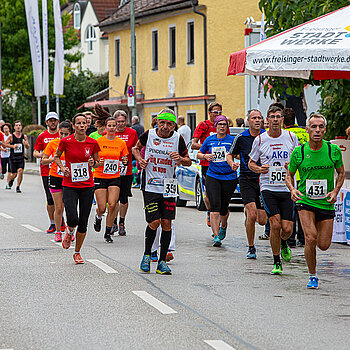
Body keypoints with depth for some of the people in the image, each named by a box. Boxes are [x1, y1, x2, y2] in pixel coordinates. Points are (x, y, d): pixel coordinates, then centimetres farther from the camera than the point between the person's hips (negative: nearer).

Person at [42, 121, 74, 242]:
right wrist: (54, 159, -18)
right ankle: (58, 232, 12)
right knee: (58, 207, -1)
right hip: (55, 178, -1)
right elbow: (43, 161, -1)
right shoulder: (53, 143, -3)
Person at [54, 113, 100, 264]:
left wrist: (93, 163, -10)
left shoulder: (93, 143, -1)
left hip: (87, 186, 2)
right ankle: (69, 232, 20)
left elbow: (97, 162, 13)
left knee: (83, 222, 3)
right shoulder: (66, 141, -7)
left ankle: (77, 253, 21)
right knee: (73, 219, -18)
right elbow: (56, 156, 10)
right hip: (69, 186, -2)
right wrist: (62, 167, -8)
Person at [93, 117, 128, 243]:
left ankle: (108, 233, 3)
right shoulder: (98, 141, -4)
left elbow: (124, 159, 14)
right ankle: (98, 217, 32)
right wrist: (97, 163, -19)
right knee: (102, 208, -6)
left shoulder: (121, 143, 3)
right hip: (100, 177, -2)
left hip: (115, 178, 2)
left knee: (112, 205, -12)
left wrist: (125, 161, -9)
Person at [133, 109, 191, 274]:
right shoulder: (149, 135, -3)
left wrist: (180, 159, -12)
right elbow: (136, 148, 17)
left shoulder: (178, 139, -1)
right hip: (150, 186, -2)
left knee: (166, 223, -2)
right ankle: (147, 255, 13)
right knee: (154, 222, -10)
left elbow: (188, 161, 10)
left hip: (168, 188, 2)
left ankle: (162, 261, 8)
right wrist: (140, 160, -2)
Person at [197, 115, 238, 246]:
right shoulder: (209, 140, 7)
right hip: (212, 177, 1)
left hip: (229, 177, -1)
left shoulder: (232, 140, 0)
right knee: (215, 206, -15)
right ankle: (216, 236, -18)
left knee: (223, 208, 7)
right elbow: (199, 154, 18)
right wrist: (206, 156, -4)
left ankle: (223, 226, 41)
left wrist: (237, 164, -24)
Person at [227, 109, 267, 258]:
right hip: (246, 180, -2)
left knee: (262, 220, 1)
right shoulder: (241, 137, -1)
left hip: (263, 179, 2)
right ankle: (251, 248, -1)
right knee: (252, 215, -18)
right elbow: (230, 155, 11)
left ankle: (247, 212, 37)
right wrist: (231, 163, -11)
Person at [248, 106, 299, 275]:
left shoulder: (291, 137, 4)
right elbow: (251, 163, 13)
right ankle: (277, 262, 1)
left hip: (287, 189, 1)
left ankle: (283, 243, 34)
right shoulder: (260, 140, 2)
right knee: (275, 224, -15)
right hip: (268, 189, -1)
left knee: (287, 229, -4)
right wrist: (259, 169, -9)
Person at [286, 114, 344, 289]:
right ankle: (312, 277, -2)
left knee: (324, 245, 2)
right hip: (305, 201, -1)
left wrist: (335, 191, -6)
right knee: (310, 238, -21)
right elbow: (289, 175, 8)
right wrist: (292, 189, -12)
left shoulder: (334, 150, -5)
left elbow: (341, 173, 10)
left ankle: (321, 230, 40)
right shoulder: (299, 152, -6)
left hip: (326, 203, 1)